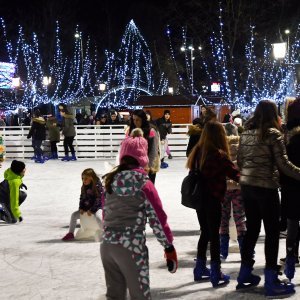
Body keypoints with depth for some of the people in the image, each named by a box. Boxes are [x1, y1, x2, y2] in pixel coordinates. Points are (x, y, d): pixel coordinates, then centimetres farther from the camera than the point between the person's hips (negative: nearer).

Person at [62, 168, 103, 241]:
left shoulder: (98, 186, -15)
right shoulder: (84, 187, 6)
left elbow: (98, 199, -18)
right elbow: (82, 198, 13)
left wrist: (92, 210, -21)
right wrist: (81, 208, -2)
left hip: (97, 207, -7)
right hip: (86, 207, 7)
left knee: (98, 217, -37)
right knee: (74, 215, -3)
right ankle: (70, 234, 6)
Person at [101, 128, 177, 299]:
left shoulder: (110, 180, 5)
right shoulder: (144, 184, -12)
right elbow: (157, 217, -9)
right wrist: (169, 246, 0)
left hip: (107, 245, 6)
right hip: (132, 247, -6)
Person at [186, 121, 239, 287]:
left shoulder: (197, 151, 2)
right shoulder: (219, 155, -17)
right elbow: (235, 173, -13)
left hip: (199, 197, 6)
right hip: (213, 199, -6)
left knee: (205, 233, 18)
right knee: (214, 235, 1)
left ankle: (200, 270, 25)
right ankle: (216, 274, 7)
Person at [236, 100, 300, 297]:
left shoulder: (246, 133, 8)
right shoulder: (273, 133, -11)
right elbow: (283, 164, -15)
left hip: (246, 185, 7)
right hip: (266, 187, -7)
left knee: (252, 228, 17)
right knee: (272, 232, 1)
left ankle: (245, 275, 23)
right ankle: (271, 282, 4)